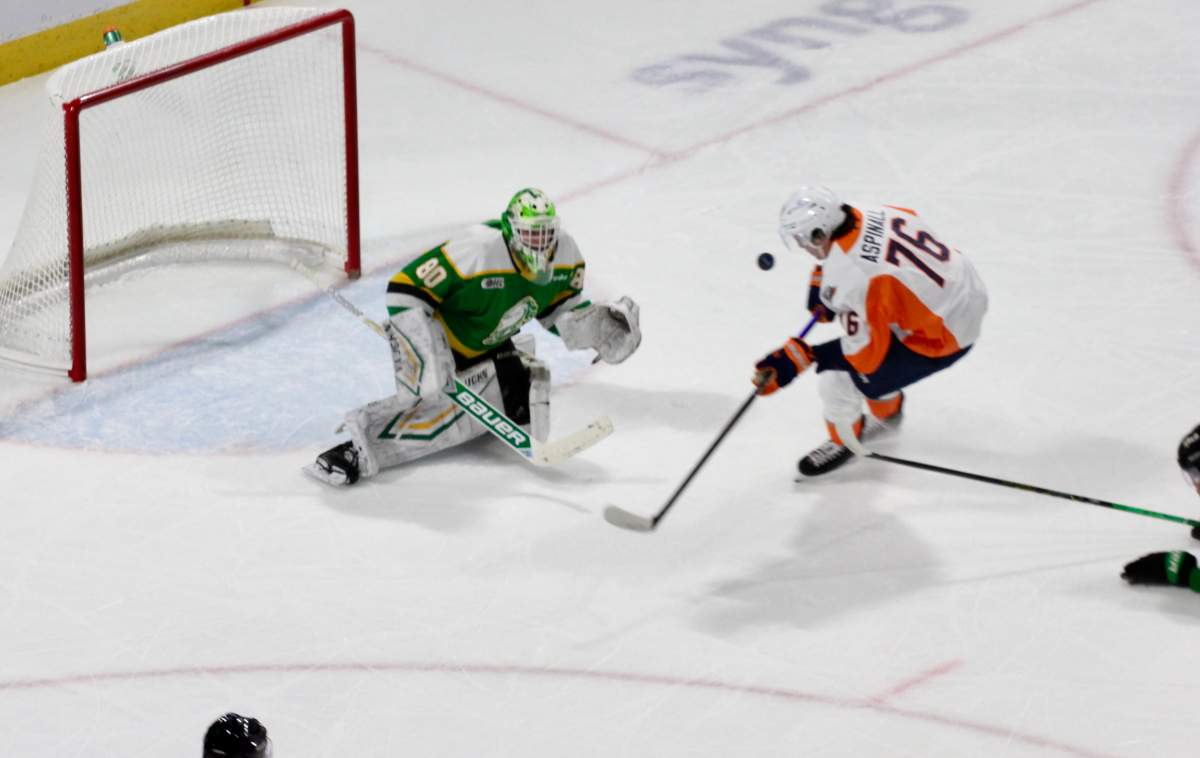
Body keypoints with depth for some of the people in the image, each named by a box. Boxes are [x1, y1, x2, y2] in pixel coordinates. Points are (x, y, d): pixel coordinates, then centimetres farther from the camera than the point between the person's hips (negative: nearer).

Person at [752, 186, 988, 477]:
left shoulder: (851, 281, -30)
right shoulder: (874, 215, -8)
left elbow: (865, 351, -21)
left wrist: (800, 358, -16)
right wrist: (822, 279, 14)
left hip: (942, 338, -9)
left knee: (837, 380, 0)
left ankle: (844, 441, 28)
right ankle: (888, 411, 53)